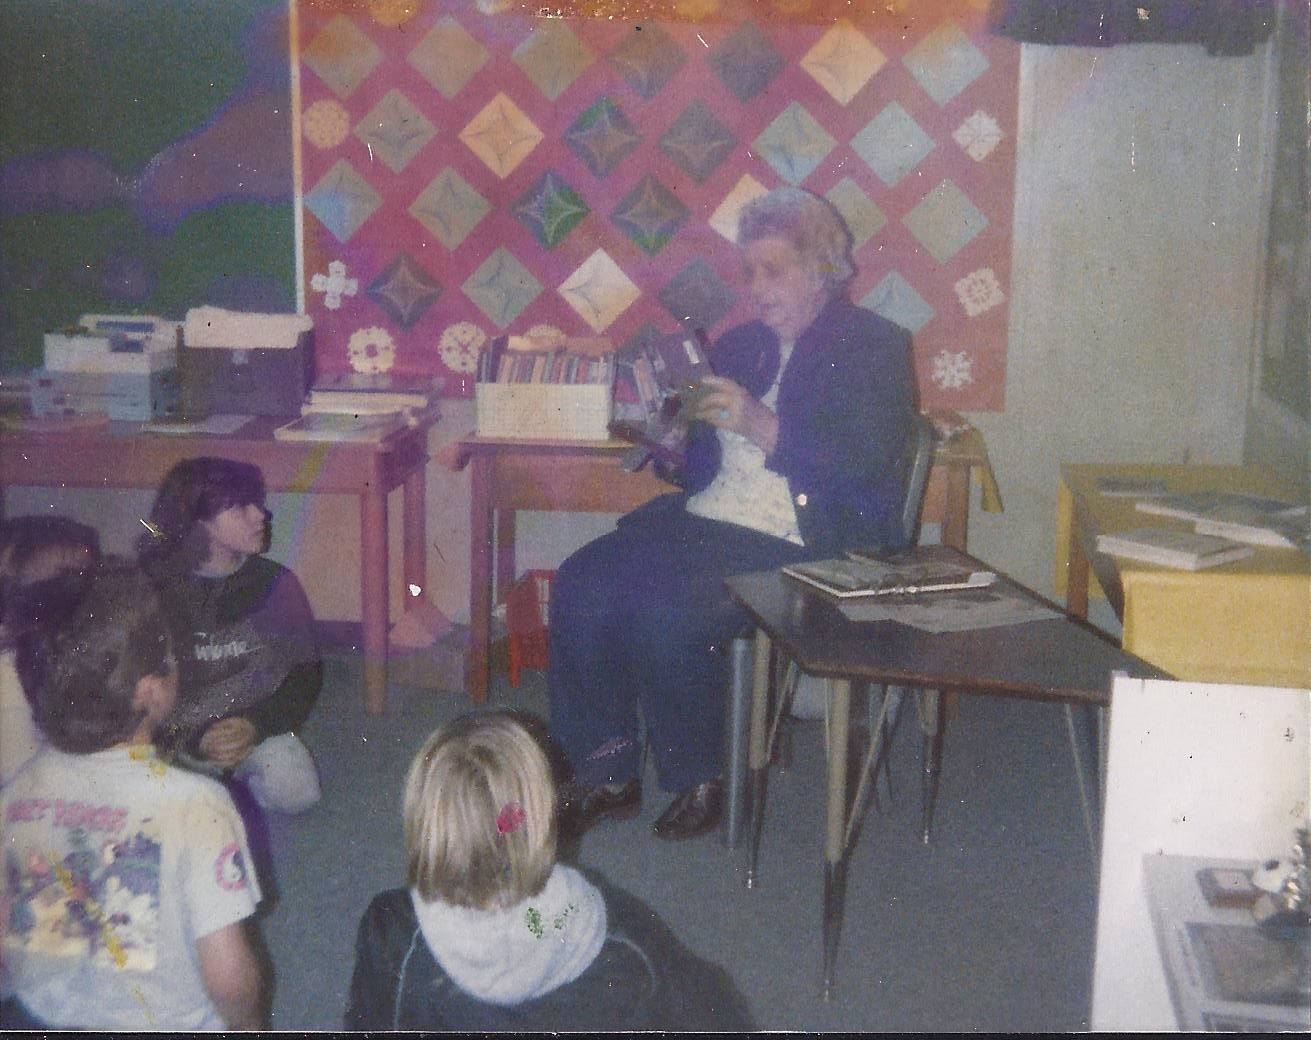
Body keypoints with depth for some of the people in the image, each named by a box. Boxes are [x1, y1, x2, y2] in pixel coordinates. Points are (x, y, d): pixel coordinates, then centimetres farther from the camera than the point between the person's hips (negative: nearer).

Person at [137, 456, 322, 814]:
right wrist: (192, 742, -22)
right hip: (177, 734, -1)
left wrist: (255, 725, -15)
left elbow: (306, 674, 2)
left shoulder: (274, 583, -1)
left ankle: (236, 771, 5)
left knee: (295, 791, -28)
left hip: (256, 726, 1)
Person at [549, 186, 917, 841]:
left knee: (665, 611, -29)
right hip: (705, 521, 7)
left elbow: (863, 461, -16)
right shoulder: (742, 344, 20)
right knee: (580, 585, -15)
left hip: (800, 547, -7)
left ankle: (698, 779, -6)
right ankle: (605, 775, -4)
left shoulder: (873, 348, 0)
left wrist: (762, 426, -24)